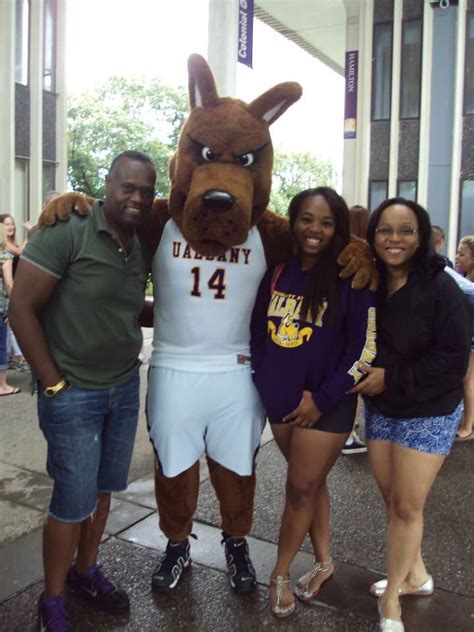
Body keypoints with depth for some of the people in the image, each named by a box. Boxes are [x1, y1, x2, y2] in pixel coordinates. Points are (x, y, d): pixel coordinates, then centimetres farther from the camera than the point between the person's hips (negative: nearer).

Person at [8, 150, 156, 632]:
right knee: (73, 501, 4)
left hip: (125, 389, 6)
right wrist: (52, 383, -14)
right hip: (73, 394, -6)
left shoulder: (143, 247, 4)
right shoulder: (66, 232, -16)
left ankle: (84, 572, 40)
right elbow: (21, 309, -15)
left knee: (102, 489, 18)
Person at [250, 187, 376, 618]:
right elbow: (257, 331, 12)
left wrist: (322, 399, -14)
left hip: (326, 404, -4)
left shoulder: (351, 279, -12)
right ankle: (323, 561, 37)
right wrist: (263, 381, 3)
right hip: (279, 400, 5)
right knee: (310, 482, 18)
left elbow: (364, 348, -13)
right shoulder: (277, 274, 2)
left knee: (302, 488, 6)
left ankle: (280, 574, 27)